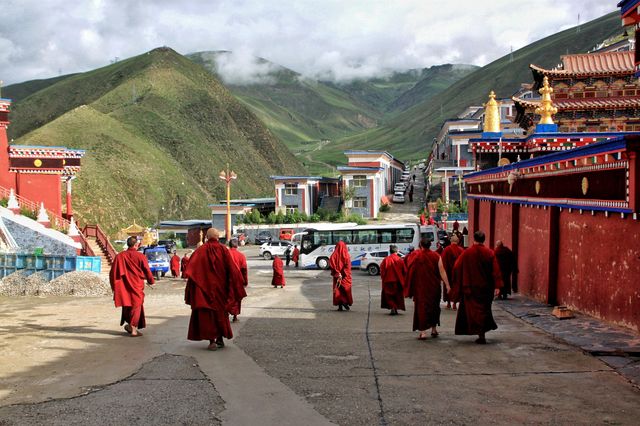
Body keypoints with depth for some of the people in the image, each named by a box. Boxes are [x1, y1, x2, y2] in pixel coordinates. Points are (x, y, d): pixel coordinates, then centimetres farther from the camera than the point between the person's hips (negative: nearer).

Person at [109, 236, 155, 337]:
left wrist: (114, 286, 13)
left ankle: (129, 324, 22)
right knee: (136, 305, 5)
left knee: (127, 305, 18)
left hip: (124, 286, 3)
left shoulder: (119, 256, -1)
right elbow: (147, 271, -3)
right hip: (137, 286, -3)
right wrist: (151, 281, 14)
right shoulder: (140, 256, -10)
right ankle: (133, 327, 0)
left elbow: (113, 272, 2)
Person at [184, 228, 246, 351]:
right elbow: (232, 270, -6)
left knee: (207, 314, 3)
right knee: (220, 312, 17)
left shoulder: (200, 251, -4)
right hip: (220, 287, 1)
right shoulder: (223, 250, -4)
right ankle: (220, 339, 21)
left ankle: (212, 340, -7)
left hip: (204, 288, -1)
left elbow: (191, 270, -10)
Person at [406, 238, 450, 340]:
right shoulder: (436, 256, -3)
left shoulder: (416, 256, -6)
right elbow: (442, 271, -7)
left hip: (420, 286, -2)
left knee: (421, 307, 1)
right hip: (434, 286, 2)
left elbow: (410, 272, -2)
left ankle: (423, 331, -10)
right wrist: (447, 284, -6)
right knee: (434, 306, 19)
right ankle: (434, 329, 26)